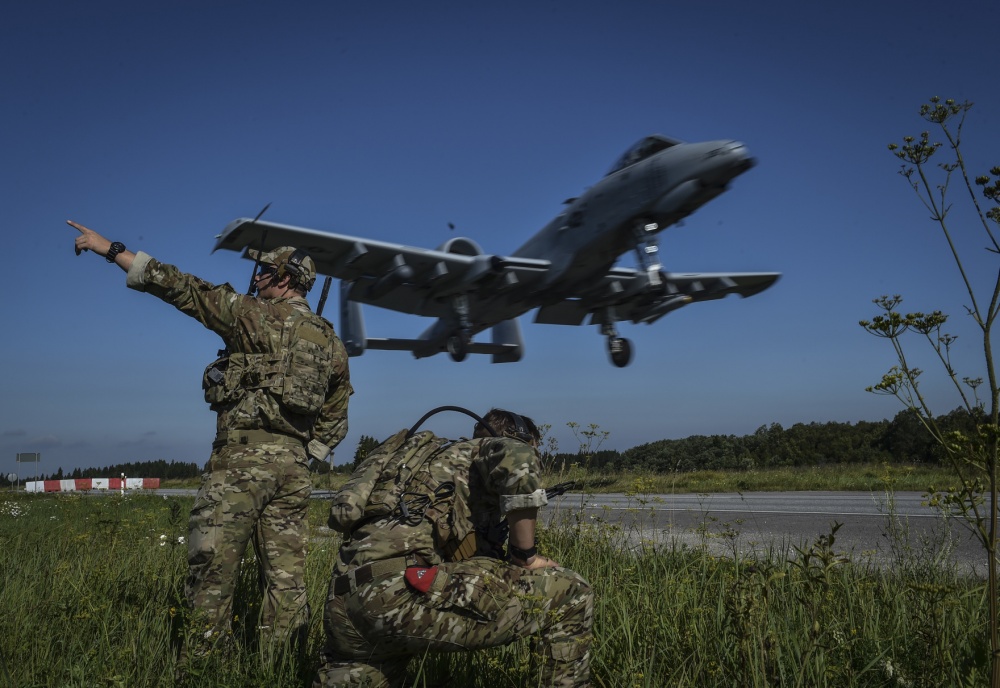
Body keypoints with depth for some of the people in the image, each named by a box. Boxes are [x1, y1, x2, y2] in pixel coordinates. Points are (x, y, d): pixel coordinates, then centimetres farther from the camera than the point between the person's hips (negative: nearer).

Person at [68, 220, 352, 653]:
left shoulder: (254, 314, -1)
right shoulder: (329, 339, 17)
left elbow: (180, 288, -1)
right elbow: (336, 416, 19)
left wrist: (111, 249, 5)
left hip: (243, 454, -6)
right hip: (294, 463, 6)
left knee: (213, 567, -2)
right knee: (285, 573, 7)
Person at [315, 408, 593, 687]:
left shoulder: (432, 456, 35)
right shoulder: (486, 448, 13)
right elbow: (517, 460, -12)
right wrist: (525, 556, -1)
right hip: (403, 592, -8)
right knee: (568, 594, 3)